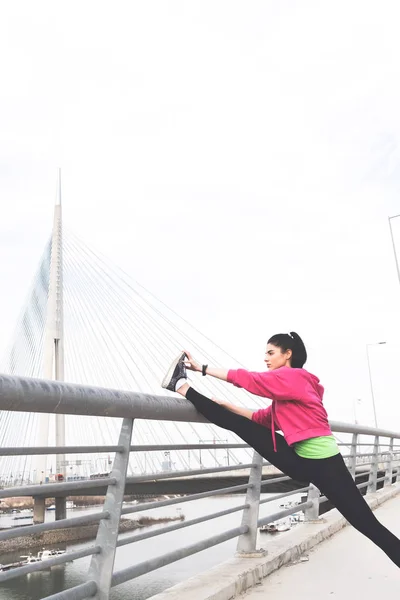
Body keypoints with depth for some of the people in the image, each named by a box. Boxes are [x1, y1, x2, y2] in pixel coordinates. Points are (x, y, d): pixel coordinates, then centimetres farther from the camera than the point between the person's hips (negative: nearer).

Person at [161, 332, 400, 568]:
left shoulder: (295, 377, -13)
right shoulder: (287, 386, 19)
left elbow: (247, 379, -15)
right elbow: (263, 420, 19)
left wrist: (202, 368, -8)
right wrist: (226, 405, 17)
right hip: (300, 461, 8)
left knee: (367, 523, -6)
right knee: (239, 425, 2)